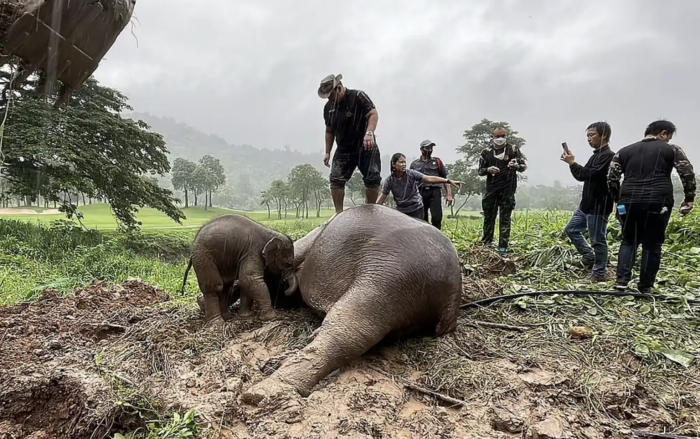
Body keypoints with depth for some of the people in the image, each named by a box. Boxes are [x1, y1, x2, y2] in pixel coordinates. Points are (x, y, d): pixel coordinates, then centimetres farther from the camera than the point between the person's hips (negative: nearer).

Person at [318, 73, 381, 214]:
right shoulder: (328, 107, 8)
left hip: (365, 146, -4)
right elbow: (329, 131, 17)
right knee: (336, 179, -9)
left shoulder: (358, 96, -11)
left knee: (372, 179, -9)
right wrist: (327, 152, 15)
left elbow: (373, 114, -20)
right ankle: (339, 214, -5)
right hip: (343, 149, 4)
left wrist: (369, 133, -37)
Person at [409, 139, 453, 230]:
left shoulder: (437, 161, 13)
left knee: (436, 217, -11)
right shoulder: (414, 164, 14)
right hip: (420, 193, 1)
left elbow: (445, 178, 11)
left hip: (435, 192, -1)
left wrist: (449, 194, 1)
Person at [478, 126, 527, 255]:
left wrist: (517, 166, -23)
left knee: (505, 218, 0)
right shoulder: (486, 152, 7)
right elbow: (480, 170, 10)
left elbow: (524, 166, 1)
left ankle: (503, 246, 2)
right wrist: (488, 170, -13)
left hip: (507, 189, -2)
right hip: (491, 188, 2)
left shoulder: (513, 150, 3)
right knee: (489, 216, 7)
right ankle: (486, 243, 17)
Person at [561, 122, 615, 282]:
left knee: (598, 240, -1)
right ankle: (590, 255, 27)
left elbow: (591, 174, -25)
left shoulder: (608, 155, -14)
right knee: (571, 229, 16)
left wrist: (573, 163, -15)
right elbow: (583, 175, 17)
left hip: (599, 207, -10)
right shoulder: (596, 155, 16)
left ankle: (599, 273, 9)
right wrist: (572, 163, 1)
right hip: (586, 204, 10)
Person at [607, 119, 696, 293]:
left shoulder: (624, 151, 18)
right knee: (652, 244, 8)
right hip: (658, 202, -2)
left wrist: (618, 200, 18)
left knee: (629, 241, 15)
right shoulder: (672, 149, 11)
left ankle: (622, 279, -1)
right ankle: (645, 286, 10)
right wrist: (689, 199, 7)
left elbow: (611, 177, 11)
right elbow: (687, 173, 1)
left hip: (629, 201, 2)